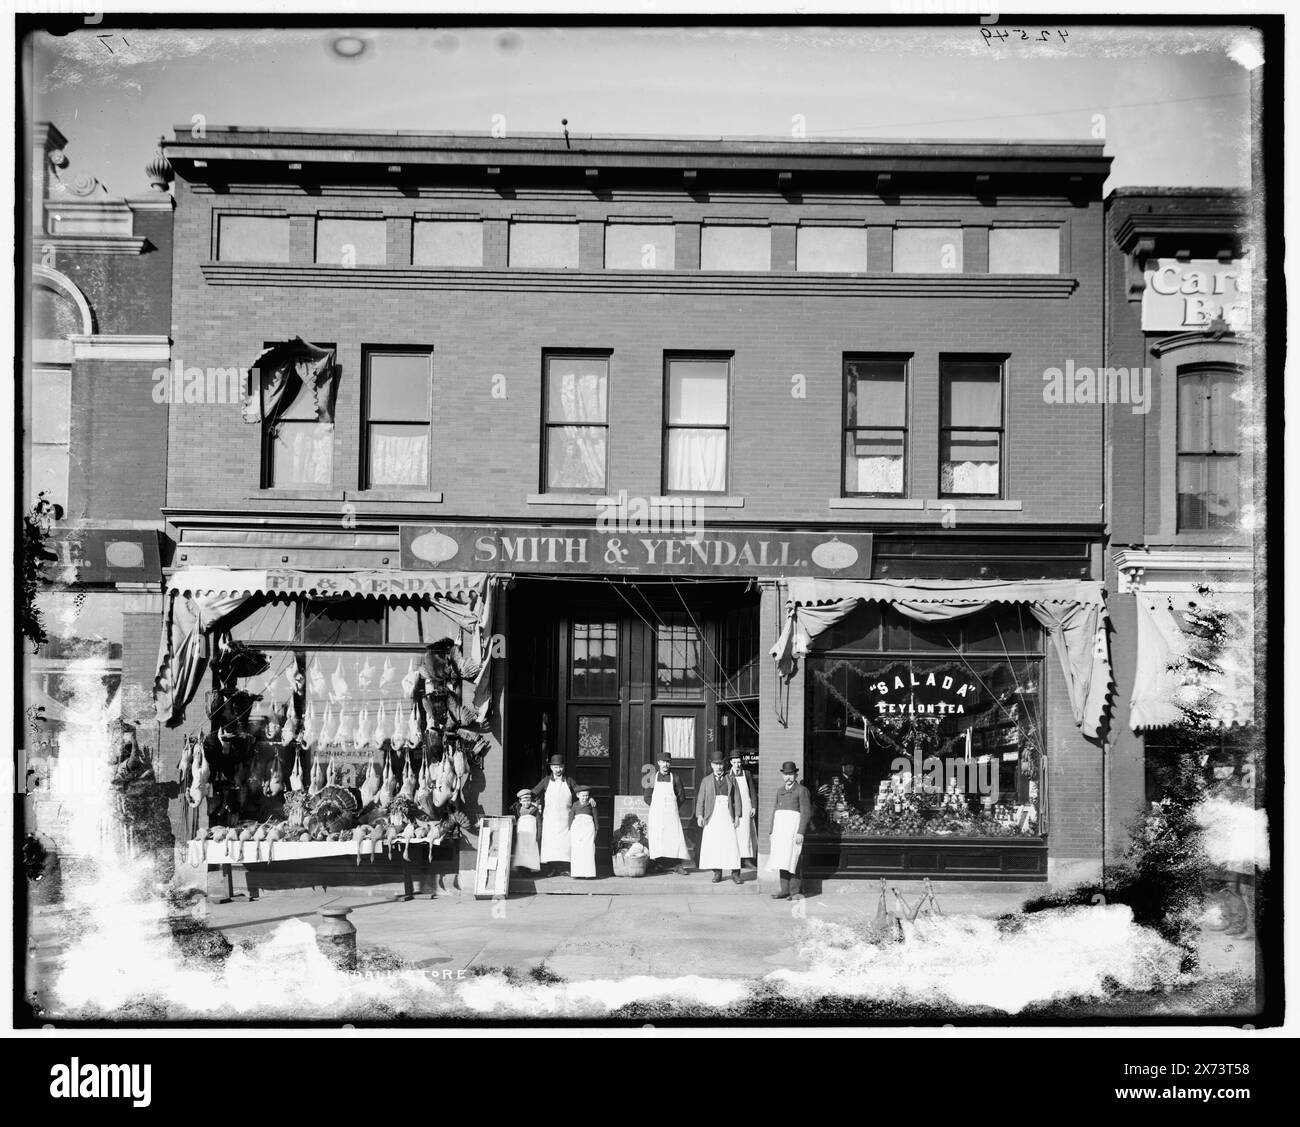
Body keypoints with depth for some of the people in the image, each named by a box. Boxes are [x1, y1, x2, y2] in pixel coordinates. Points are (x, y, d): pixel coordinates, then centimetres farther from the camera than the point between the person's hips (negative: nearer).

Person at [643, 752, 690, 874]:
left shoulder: (675, 779, 5)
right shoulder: (652, 778, 6)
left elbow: (680, 798, 9)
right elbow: (647, 797, 11)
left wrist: (672, 808, 6)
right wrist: (657, 807, 7)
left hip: (672, 813, 0)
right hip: (656, 814, 0)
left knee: (675, 837, -7)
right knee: (657, 839, -4)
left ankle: (678, 865, -6)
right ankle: (657, 864, 0)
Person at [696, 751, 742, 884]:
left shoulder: (730, 779, 12)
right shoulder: (706, 781, 11)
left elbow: (736, 798, 9)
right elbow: (700, 799, 6)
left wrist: (737, 815, 0)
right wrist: (699, 815, -5)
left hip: (727, 816, -1)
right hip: (712, 816, 1)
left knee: (731, 843, -8)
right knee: (712, 844, -3)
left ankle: (735, 873, -4)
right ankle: (717, 873, 5)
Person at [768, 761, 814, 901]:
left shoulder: (802, 790, -1)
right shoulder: (780, 791, 19)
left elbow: (806, 813, -7)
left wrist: (800, 833, -15)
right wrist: (772, 831, 13)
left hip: (794, 826, -6)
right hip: (780, 826, 6)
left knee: (791, 858, -13)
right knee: (782, 859, 2)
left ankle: (795, 891, -10)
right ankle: (785, 890, 3)